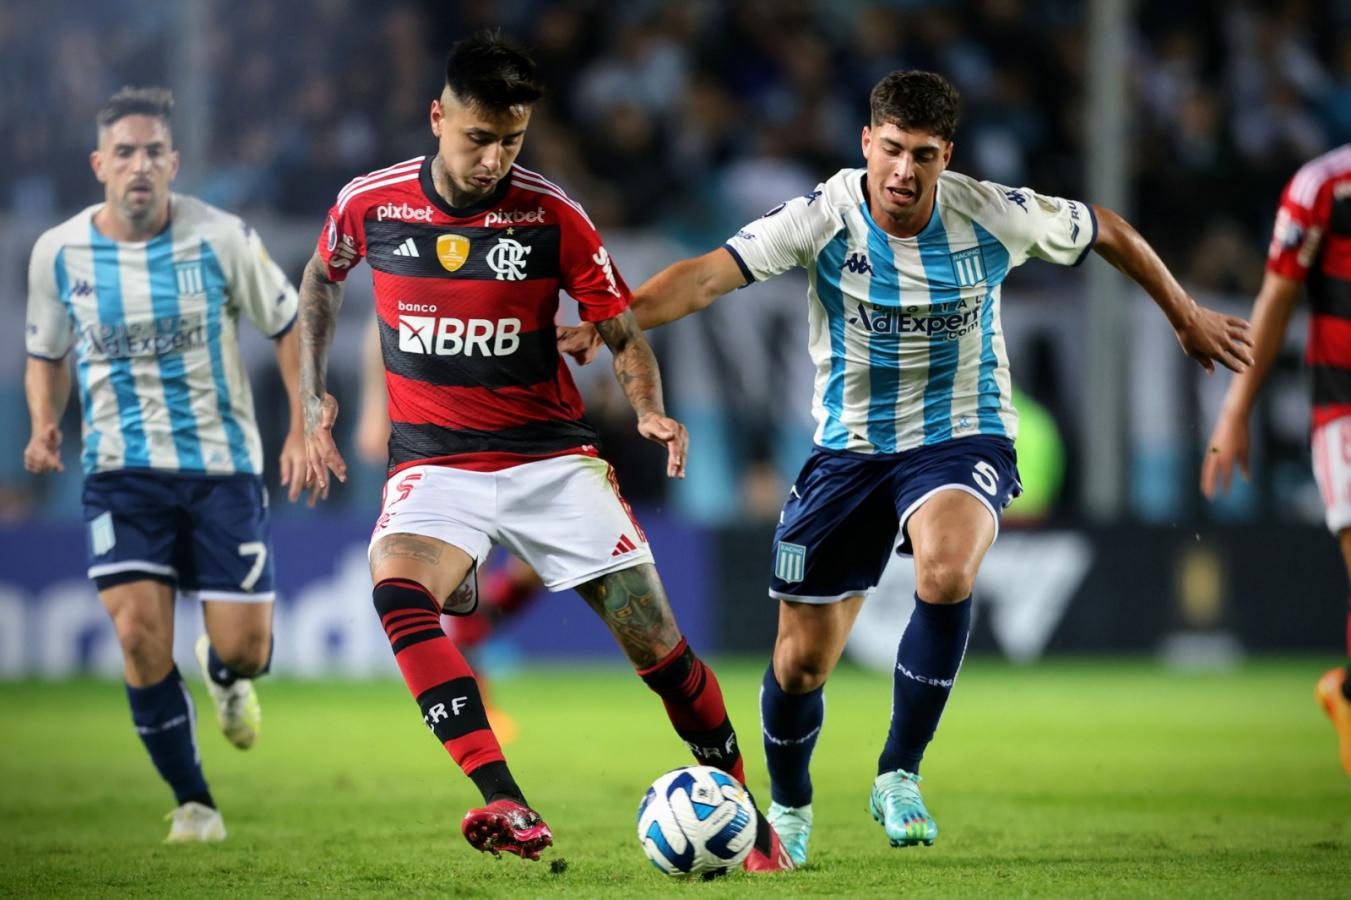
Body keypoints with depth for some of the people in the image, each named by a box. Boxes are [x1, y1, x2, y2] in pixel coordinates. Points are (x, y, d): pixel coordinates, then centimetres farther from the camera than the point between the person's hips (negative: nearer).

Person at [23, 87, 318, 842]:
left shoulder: (222, 238, -9)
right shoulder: (59, 253, -3)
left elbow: (290, 325, 4)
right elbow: (47, 354, 13)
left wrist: (304, 429, -3)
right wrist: (45, 426, -6)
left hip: (222, 462, -1)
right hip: (122, 468, 1)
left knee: (244, 645, -5)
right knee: (139, 631, -15)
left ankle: (227, 676, 38)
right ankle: (193, 802, 3)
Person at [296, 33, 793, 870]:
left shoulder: (552, 214, -7)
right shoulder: (370, 204, -3)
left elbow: (625, 329, 0)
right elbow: (322, 279, 19)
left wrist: (649, 408, -20)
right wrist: (312, 396, 12)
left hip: (551, 456, 0)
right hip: (435, 462, 0)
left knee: (653, 636, -6)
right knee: (398, 587, -32)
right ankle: (510, 812, -40)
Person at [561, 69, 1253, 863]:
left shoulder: (996, 216, -12)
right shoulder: (822, 219, -16)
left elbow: (1106, 231, 6)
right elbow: (710, 275, -27)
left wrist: (1186, 315, 17)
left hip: (962, 438, -1)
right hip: (851, 448, 1)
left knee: (946, 573, -35)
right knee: (802, 658, 3)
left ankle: (899, 776, -18)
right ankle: (789, 807, 35)